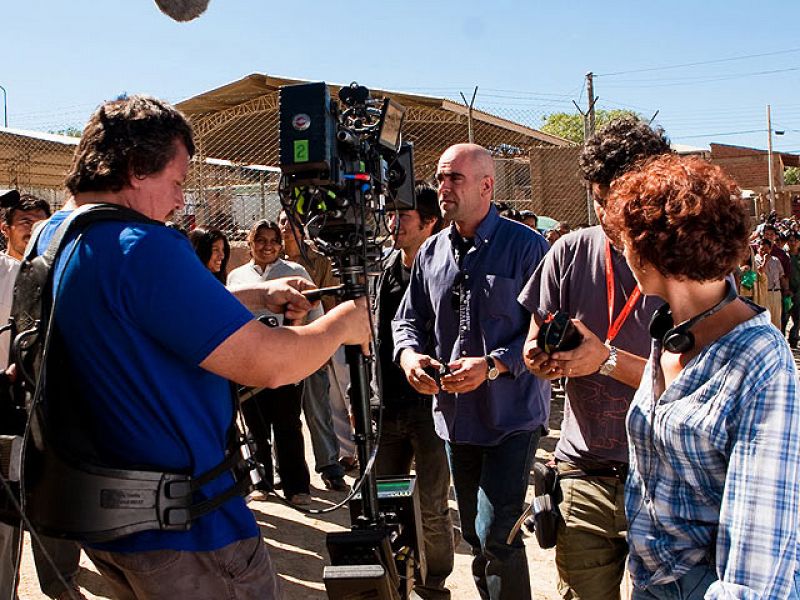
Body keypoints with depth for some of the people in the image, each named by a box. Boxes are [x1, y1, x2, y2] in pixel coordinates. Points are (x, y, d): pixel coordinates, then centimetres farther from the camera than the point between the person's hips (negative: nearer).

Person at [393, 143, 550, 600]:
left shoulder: (525, 246, -10)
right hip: (455, 417, 6)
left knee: (496, 537, -8)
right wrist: (409, 353, -6)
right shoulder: (431, 252, 8)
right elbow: (409, 318, 15)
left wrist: (494, 365, -24)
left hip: (512, 416, -6)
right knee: (475, 535, 17)